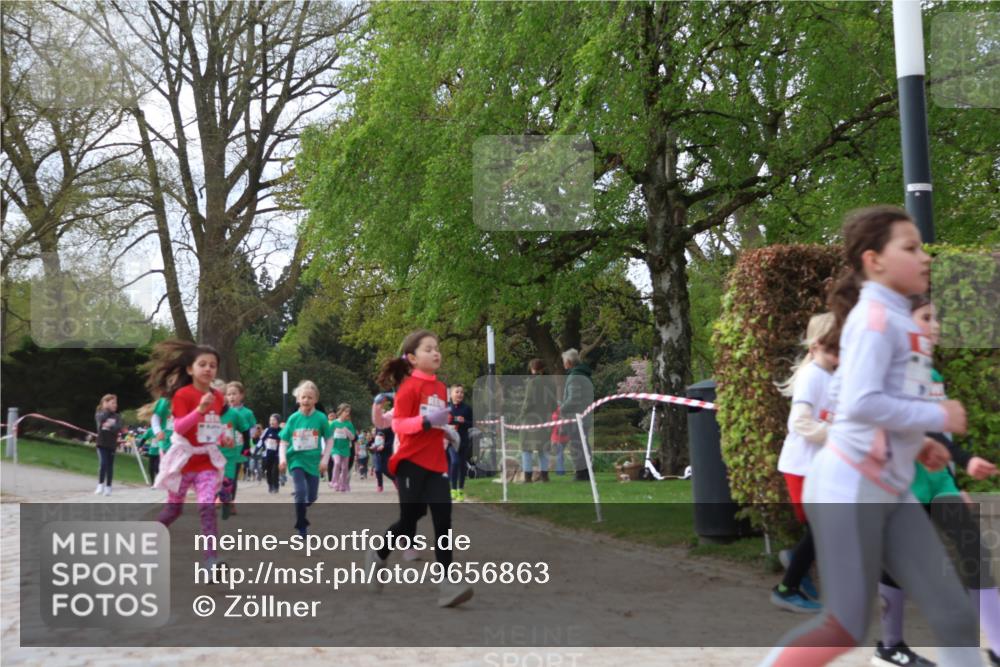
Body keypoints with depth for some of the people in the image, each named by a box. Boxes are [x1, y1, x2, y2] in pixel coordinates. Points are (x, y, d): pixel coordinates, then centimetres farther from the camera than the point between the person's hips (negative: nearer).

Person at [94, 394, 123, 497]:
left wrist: (110, 426, -21)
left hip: (112, 444, 2)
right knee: (102, 464, -13)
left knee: (110, 466, 5)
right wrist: (107, 409, -12)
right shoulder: (99, 414, 3)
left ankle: (108, 487, 13)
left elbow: (118, 428, -8)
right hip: (102, 443, -2)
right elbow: (102, 419, -21)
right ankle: (100, 485, -1)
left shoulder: (117, 416, 6)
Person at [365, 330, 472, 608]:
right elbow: (397, 424, -17)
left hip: (436, 463, 6)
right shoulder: (409, 386, -11)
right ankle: (379, 554, 32)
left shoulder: (440, 387, 12)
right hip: (411, 462, -6)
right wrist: (426, 421, -30)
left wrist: (447, 431, 9)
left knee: (443, 519, -6)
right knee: (410, 518, 1)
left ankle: (447, 583, -7)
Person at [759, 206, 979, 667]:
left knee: (955, 616, 6)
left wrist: (916, 445, 9)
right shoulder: (876, 316, -14)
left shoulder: (897, 320, 15)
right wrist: (938, 417, -15)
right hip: (850, 488, -9)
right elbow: (859, 404, -26)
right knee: (846, 627, -1)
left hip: (891, 490, 9)